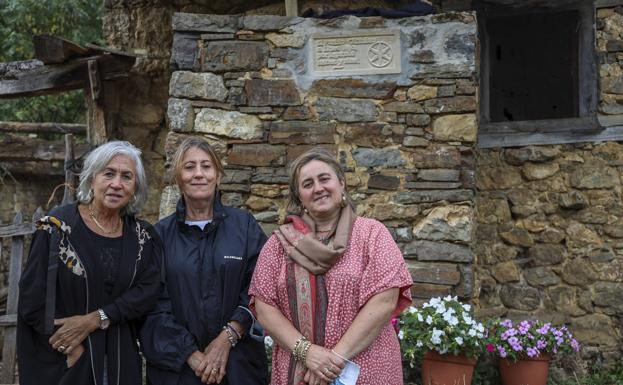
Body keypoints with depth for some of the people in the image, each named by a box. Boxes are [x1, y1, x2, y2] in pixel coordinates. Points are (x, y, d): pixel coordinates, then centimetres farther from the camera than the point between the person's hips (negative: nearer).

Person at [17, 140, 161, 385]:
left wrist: (94, 319, -17)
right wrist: (72, 348, -12)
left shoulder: (142, 236, 2)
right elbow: (32, 299, -10)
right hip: (62, 362, -3)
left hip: (121, 360, 3)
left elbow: (148, 291, -7)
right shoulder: (57, 227, -9)